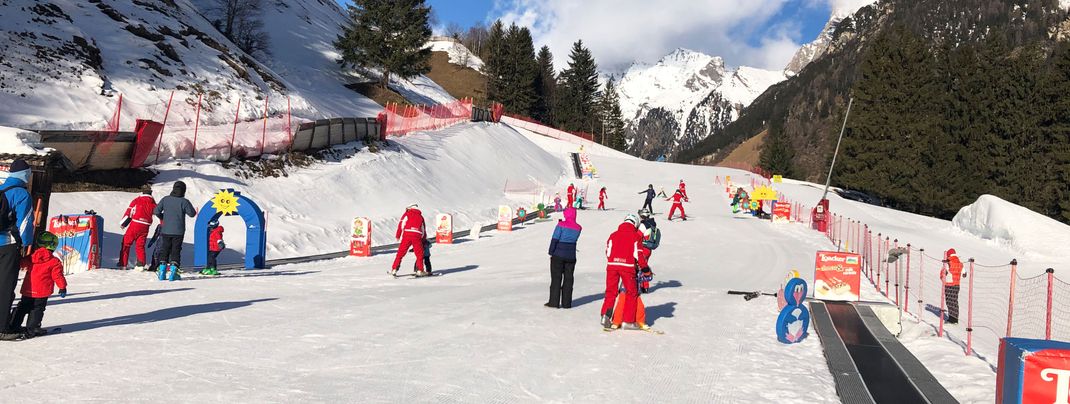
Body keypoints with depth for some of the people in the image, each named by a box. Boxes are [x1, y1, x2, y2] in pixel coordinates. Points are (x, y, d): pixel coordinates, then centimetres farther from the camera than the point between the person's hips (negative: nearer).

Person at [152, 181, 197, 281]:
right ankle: (173, 272, -4)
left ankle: (162, 272, 8)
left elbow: (156, 211, 1)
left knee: (164, 250, 12)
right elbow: (192, 214, -6)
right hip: (178, 232, -2)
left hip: (165, 231, 2)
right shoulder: (184, 201, -10)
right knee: (175, 251, 5)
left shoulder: (165, 199, -1)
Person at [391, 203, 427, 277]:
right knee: (419, 254, 11)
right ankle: (420, 270, 5)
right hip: (417, 236, 1)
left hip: (407, 235, -1)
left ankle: (394, 269, 3)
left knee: (401, 252, 5)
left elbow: (401, 224, 8)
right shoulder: (420, 216, 24)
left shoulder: (407, 214, 17)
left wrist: (398, 236, 10)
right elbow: (423, 229, 26)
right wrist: (424, 238, 36)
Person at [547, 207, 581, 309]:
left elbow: (555, 239, -12)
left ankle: (554, 302, 3)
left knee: (556, 278, 3)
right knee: (568, 279, 9)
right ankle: (566, 303, 9)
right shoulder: (578, 228, 1)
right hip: (571, 256, 3)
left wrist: (551, 252, -3)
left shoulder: (561, 224, -11)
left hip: (558, 255, -3)